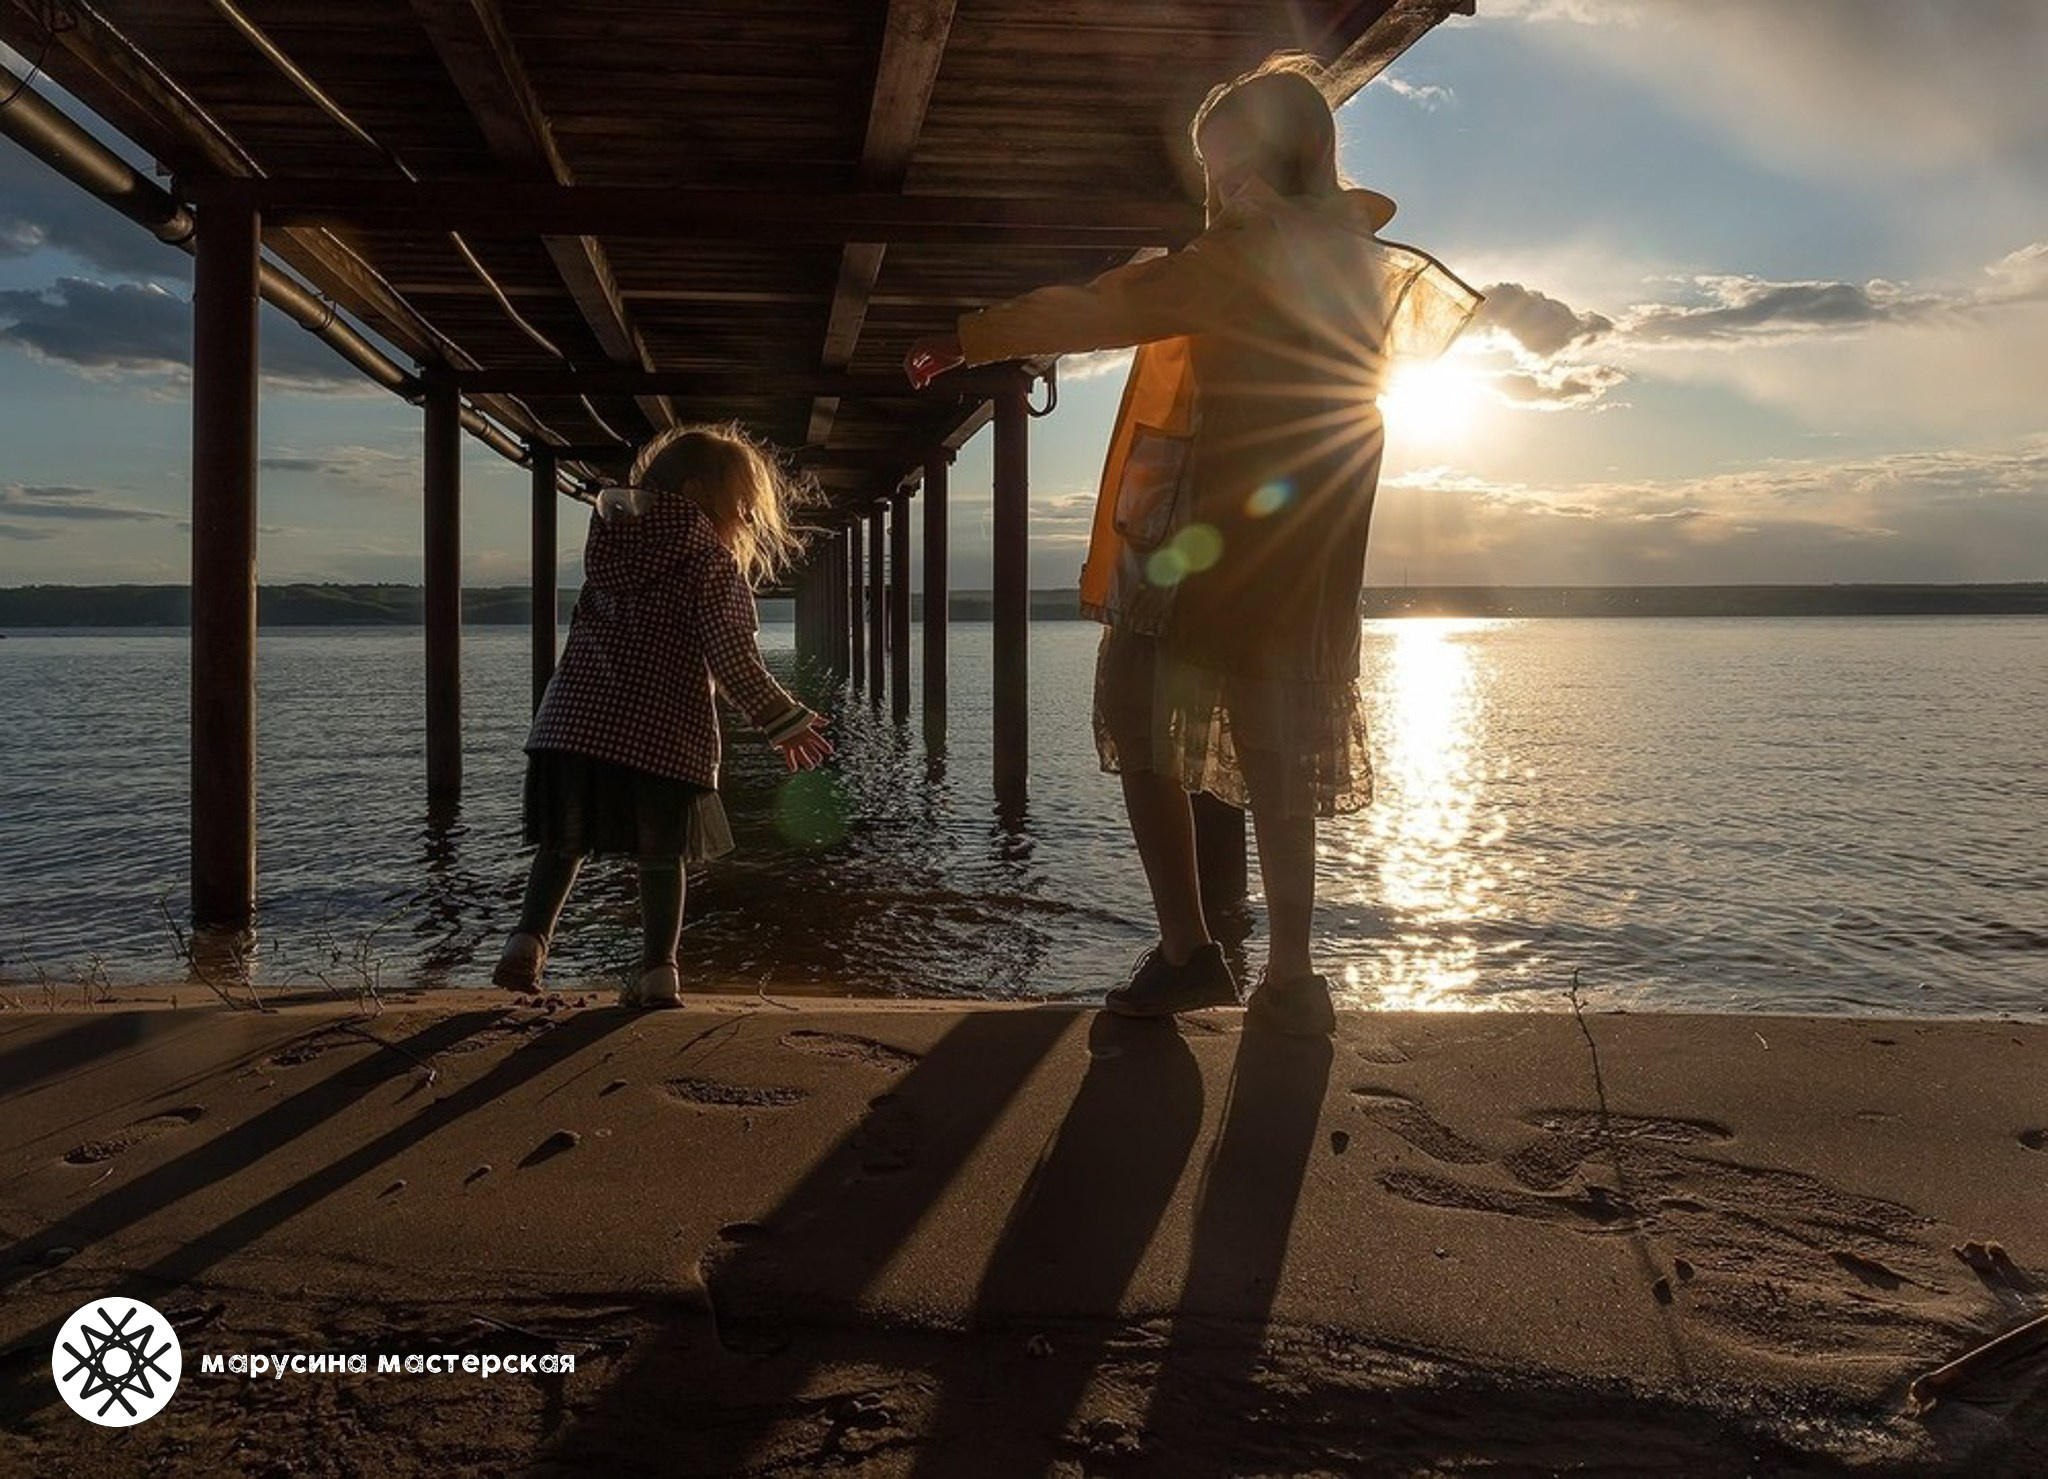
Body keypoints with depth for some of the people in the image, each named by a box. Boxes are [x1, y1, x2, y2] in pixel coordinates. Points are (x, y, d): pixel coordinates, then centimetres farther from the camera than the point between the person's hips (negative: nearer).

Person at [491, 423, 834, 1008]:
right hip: (665, 732, -4)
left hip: (577, 719, 4)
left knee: (564, 840, 15)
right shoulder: (711, 560, -7)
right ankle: (658, 970, 7)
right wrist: (785, 722, -3)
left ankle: (530, 938, 0)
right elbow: (733, 658, -10)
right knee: (660, 852, 8)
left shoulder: (608, 535, 10)